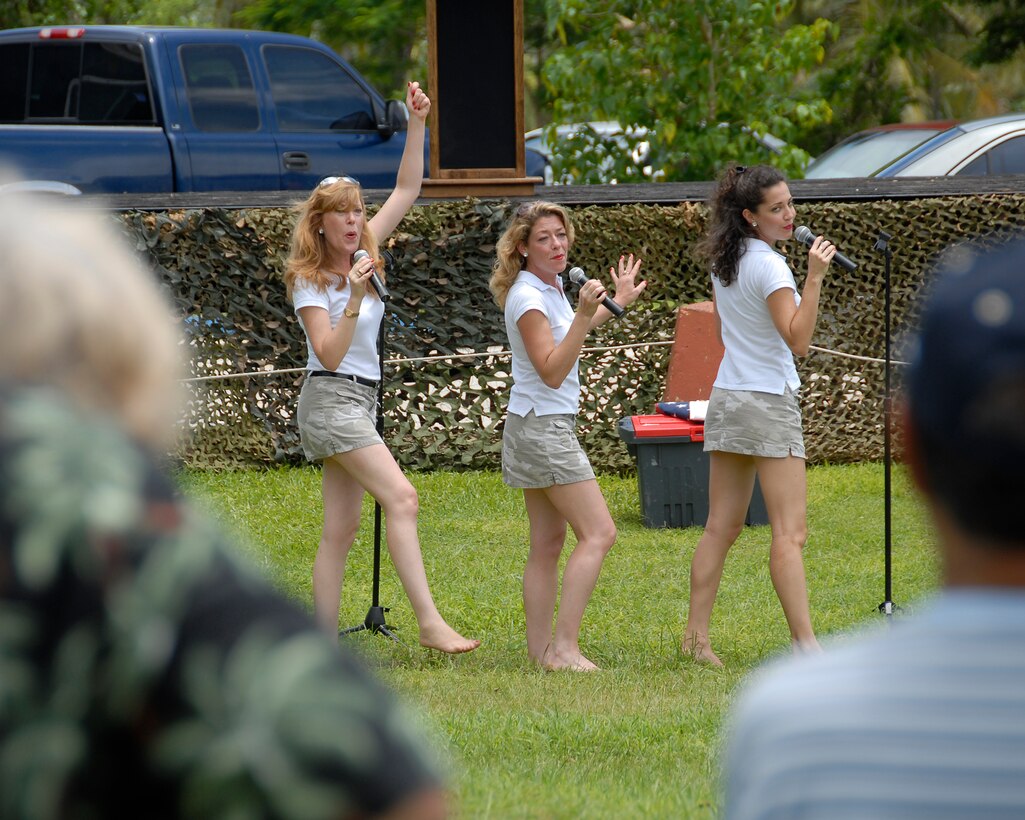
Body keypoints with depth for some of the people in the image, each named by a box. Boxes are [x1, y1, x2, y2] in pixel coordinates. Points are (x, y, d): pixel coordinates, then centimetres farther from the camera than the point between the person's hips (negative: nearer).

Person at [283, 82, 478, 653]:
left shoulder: (363, 256, 11)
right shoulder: (309, 280, -8)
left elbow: (408, 190, 12)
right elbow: (330, 354, -17)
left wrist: (418, 124, 4)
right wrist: (355, 299, -26)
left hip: (361, 402, 8)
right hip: (331, 399, -8)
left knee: (343, 529, 4)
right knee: (401, 498, -21)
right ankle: (430, 621, -29)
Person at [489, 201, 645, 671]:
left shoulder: (551, 287, 11)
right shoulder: (527, 297, -18)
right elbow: (552, 372, -25)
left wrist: (616, 303, 40)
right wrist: (585, 315, -32)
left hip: (548, 427, 10)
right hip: (542, 426, -10)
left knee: (548, 544, 9)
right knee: (598, 533, -14)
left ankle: (541, 649, 11)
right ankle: (564, 647, -17)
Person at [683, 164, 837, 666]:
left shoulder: (723, 264, 10)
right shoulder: (769, 266, -15)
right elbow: (799, 341, -21)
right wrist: (814, 278, -27)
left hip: (726, 399, 8)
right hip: (769, 404, -8)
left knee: (721, 527, 9)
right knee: (790, 532, -9)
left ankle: (696, 635, 8)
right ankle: (804, 643, -14)